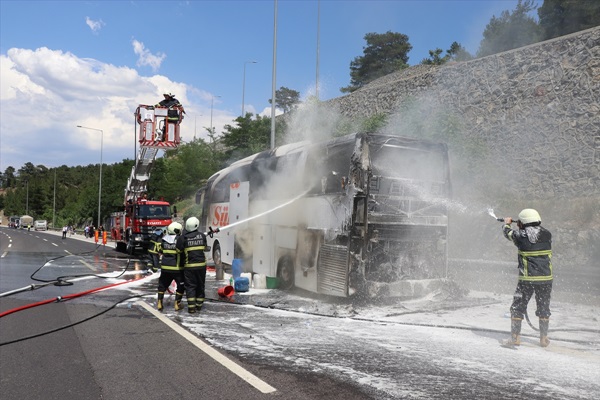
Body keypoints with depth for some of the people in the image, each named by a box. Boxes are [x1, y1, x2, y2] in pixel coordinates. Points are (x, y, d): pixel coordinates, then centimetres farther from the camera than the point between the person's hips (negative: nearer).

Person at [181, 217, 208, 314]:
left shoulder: (184, 238, -8)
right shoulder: (202, 236, 0)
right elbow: (204, 248, 9)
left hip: (189, 266, -2)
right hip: (201, 264, 2)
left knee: (190, 286, 3)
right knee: (200, 285, 15)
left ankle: (191, 307, -2)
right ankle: (199, 305, 22)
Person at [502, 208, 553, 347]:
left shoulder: (521, 235, -7)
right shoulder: (547, 234, -1)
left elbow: (507, 232, 13)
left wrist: (507, 223, 35)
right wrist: (523, 228, 34)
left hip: (527, 279, -3)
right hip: (546, 278, 3)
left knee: (517, 307, 8)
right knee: (544, 308, 16)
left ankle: (515, 337, 8)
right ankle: (544, 338, 20)